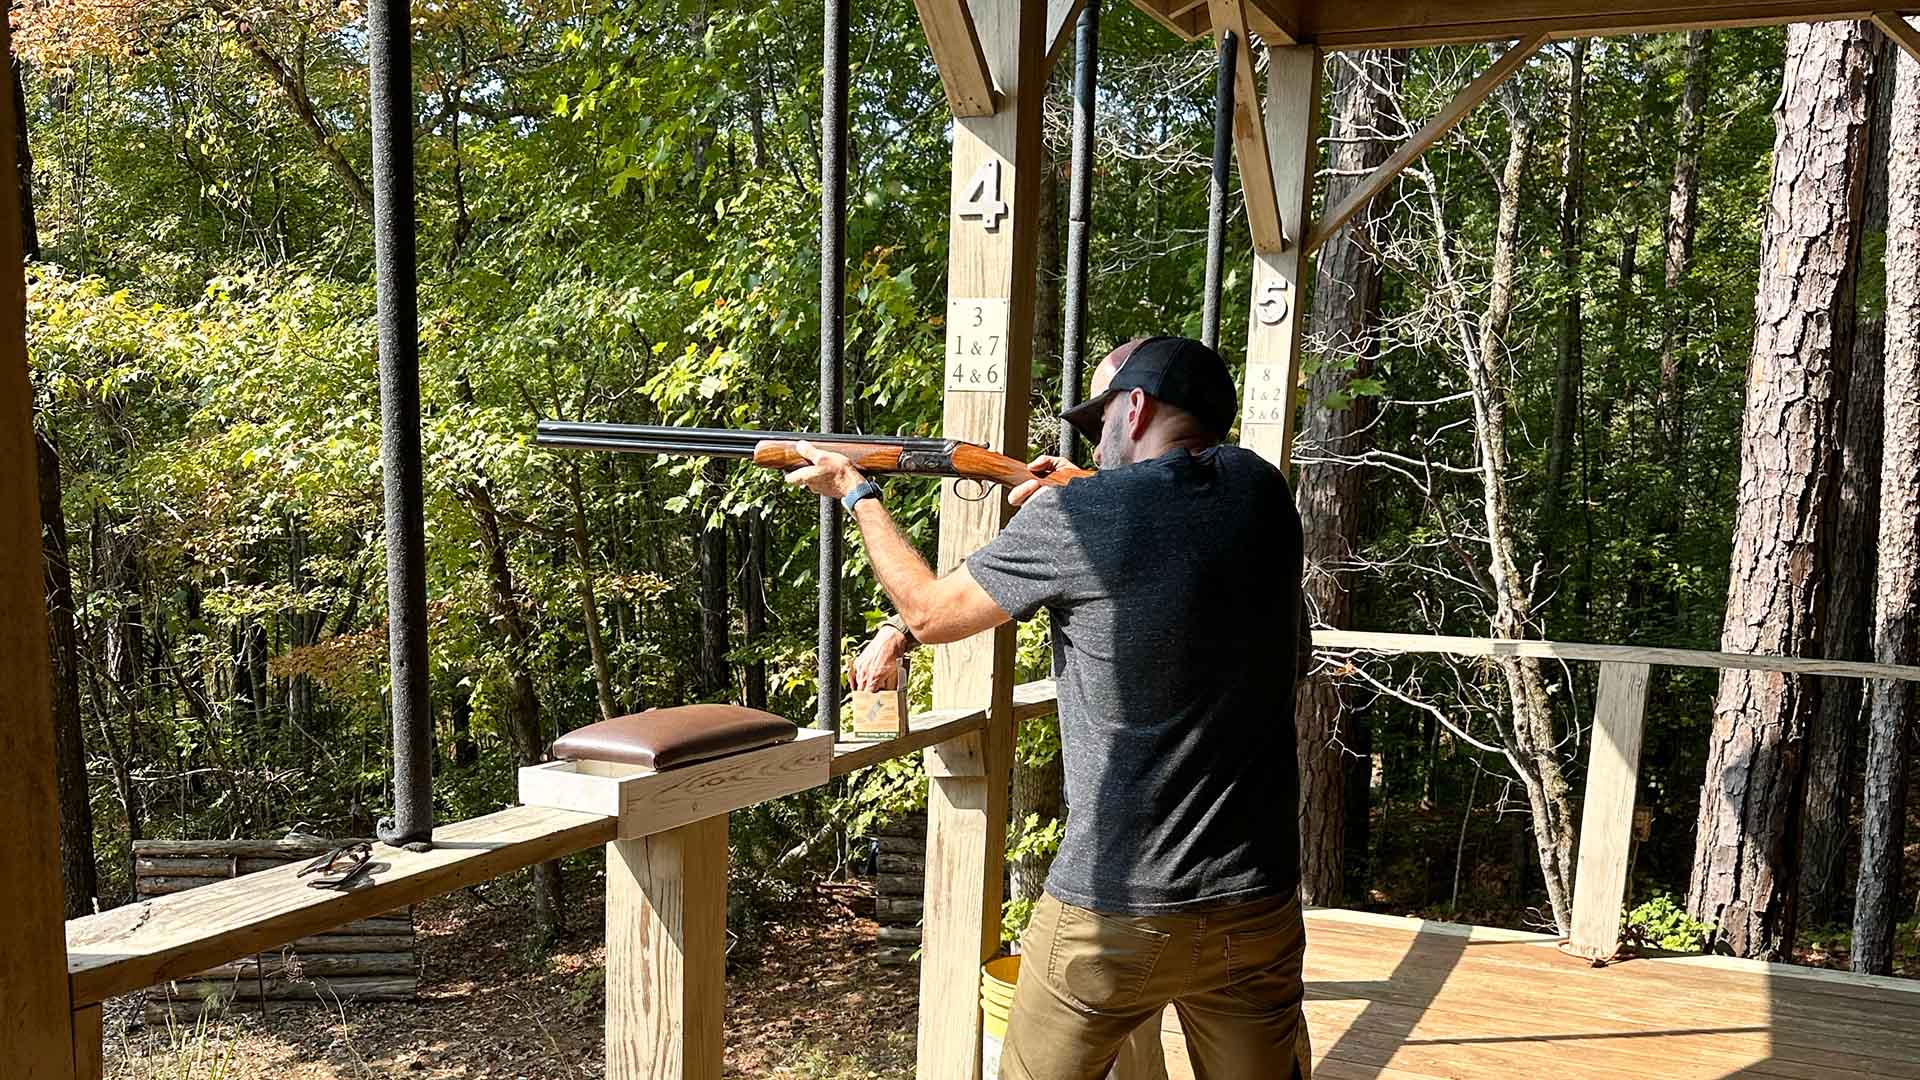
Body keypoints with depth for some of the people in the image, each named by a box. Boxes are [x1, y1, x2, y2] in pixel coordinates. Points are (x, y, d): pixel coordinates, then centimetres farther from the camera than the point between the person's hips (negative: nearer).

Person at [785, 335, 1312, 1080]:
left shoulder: (1072, 517, -12)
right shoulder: (1261, 493, 1)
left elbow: (930, 612, 1)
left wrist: (856, 492, 16)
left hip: (1112, 913, -4)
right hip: (1258, 908, 4)